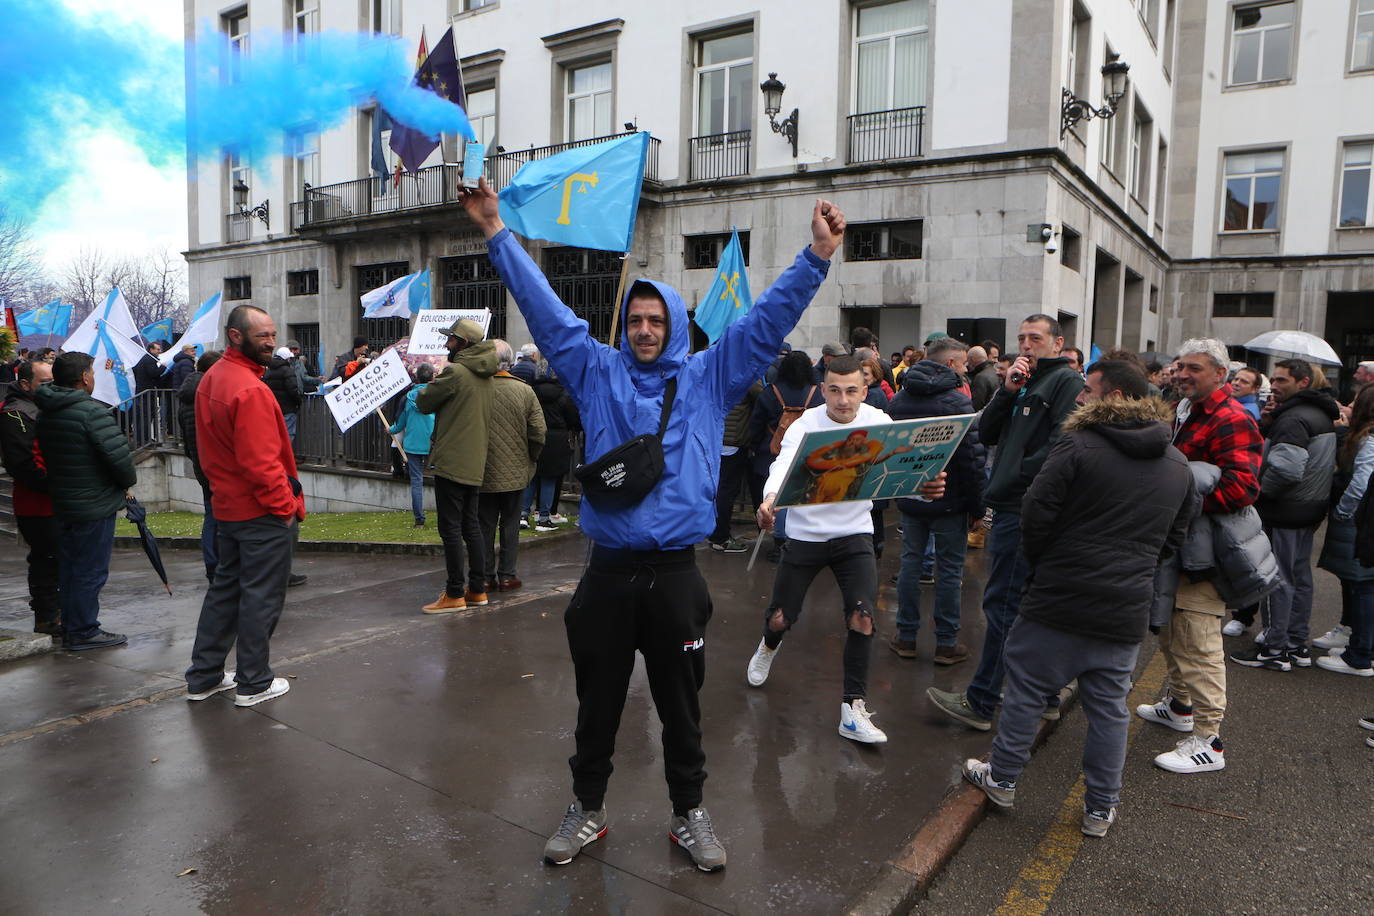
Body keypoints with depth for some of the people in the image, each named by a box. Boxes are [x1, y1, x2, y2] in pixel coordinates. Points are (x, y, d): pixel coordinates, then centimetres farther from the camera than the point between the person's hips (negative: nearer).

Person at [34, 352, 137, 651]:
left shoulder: (45, 413, 9)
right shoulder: (92, 411, -19)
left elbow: (45, 458, 14)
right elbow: (119, 455, -23)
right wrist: (128, 482, -4)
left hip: (62, 502, 9)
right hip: (95, 505, -9)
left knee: (68, 568, 17)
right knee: (90, 571, 0)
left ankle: (70, 628, 27)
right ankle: (84, 632, 8)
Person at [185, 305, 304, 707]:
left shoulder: (211, 378, 10)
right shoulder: (249, 389, -22)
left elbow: (206, 447, 17)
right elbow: (261, 461, -24)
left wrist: (220, 484, 21)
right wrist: (285, 506, -16)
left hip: (227, 506, 10)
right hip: (264, 512, -10)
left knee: (225, 588, 19)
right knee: (262, 596, 2)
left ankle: (203, 677, 28)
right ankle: (254, 683, 13)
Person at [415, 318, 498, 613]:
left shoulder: (454, 372, -15)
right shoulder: (485, 377, 12)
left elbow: (423, 403, -6)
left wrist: (427, 387, 16)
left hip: (451, 462, -9)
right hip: (475, 463, 9)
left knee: (451, 528, -3)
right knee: (470, 525, 14)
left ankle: (454, 594, 1)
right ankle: (477, 589, 20)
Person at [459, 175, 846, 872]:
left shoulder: (709, 377, 5)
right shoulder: (597, 371, 6)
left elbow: (768, 318, 1)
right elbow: (544, 307, 6)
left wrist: (817, 256, -5)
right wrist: (498, 235, 4)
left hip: (675, 571, 0)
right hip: (608, 570, 1)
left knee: (681, 701, 14)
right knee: (597, 698, 15)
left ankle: (688, 811, 33)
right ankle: (588, 807, 35)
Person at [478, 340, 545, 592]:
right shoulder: (525, 391, -7)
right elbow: (539, 432, -5)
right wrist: (530, 460, 11)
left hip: (482, 474, -1)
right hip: (515, 473, 1)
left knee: (484, 525, 9)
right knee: (510, 524, 12)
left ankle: (485, 577, 15)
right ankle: (507, 575, 15)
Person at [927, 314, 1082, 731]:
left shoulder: (1066, 382, -7)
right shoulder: (1024, 383, 20)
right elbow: (987, 434, 10)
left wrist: (1019, 475, -15)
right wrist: (1008, 391, -2)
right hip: (1010, 508, 9)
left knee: (1003, 603, -6)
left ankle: (979, 702, 1)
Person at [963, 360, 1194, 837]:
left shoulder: (1079, 445, -13)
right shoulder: (1179, 465, 8)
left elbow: (1035, 514, -14)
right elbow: (1175, 538, 14)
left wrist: (1043, 564, 4)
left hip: (1059, 601, -5)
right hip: (1127, 610, 5)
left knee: (1025, 689, 11)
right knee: (1109, 708, 15)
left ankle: (1001, 779, 24)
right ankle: (1101, 809, 25)